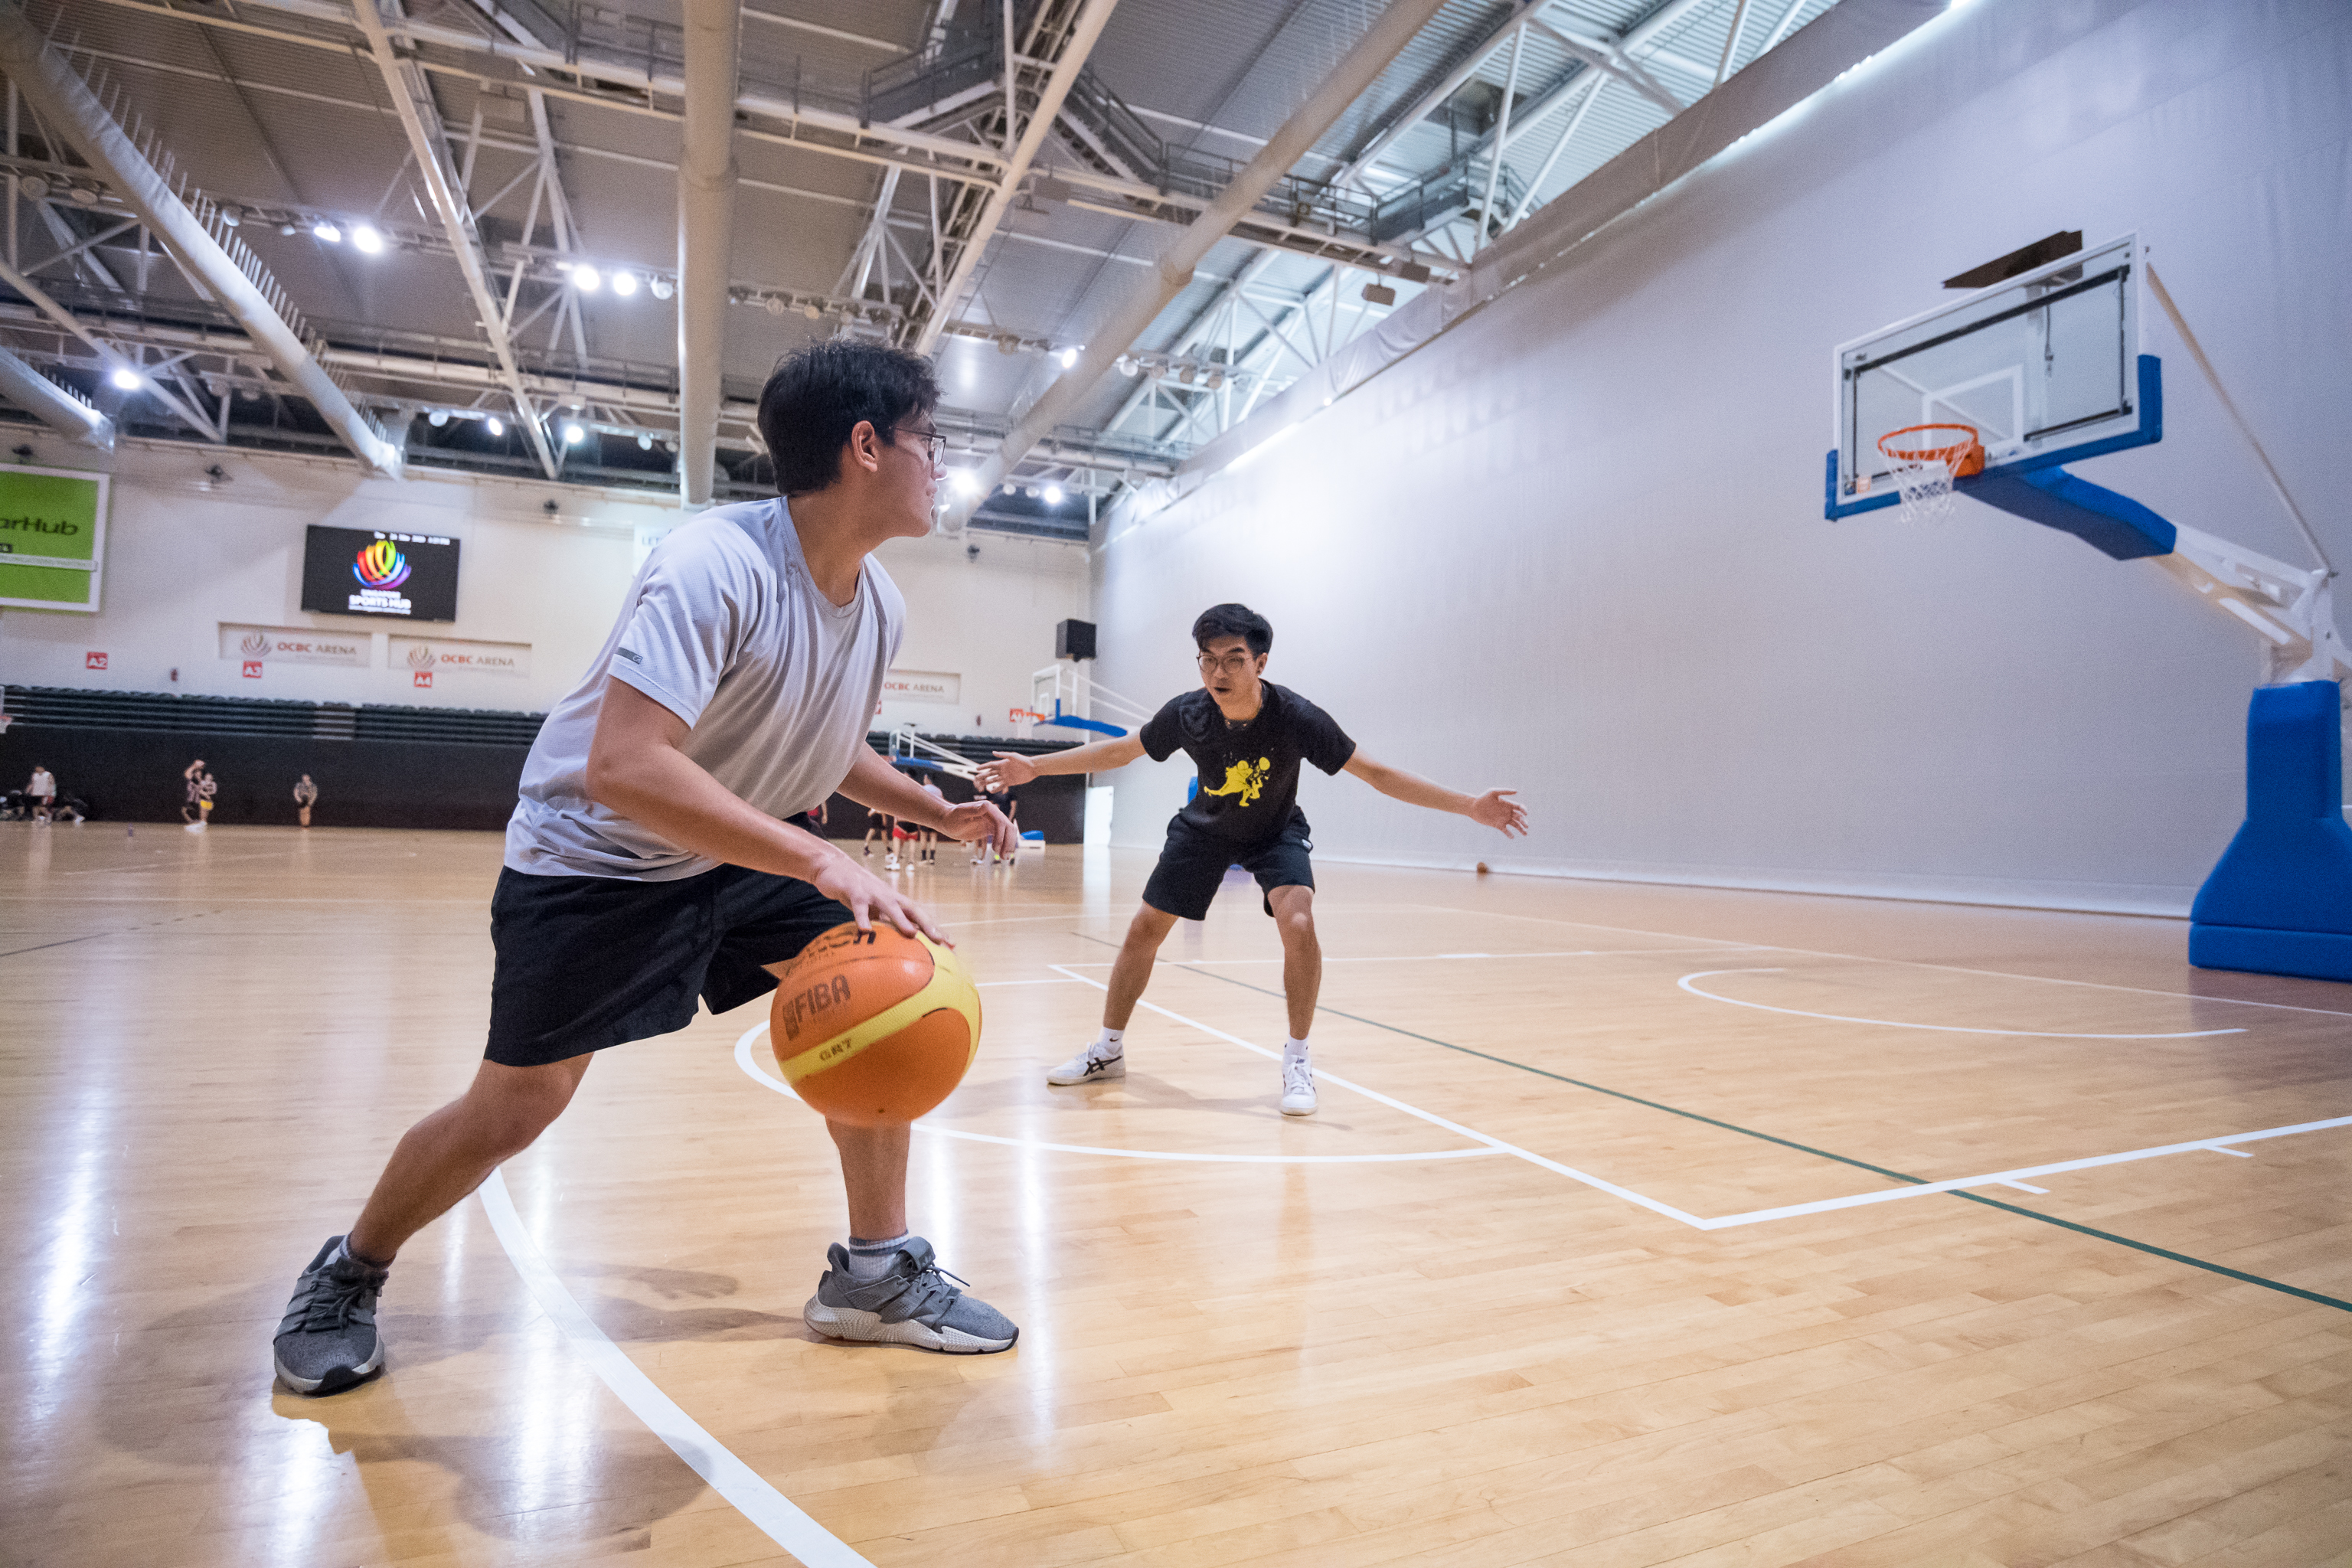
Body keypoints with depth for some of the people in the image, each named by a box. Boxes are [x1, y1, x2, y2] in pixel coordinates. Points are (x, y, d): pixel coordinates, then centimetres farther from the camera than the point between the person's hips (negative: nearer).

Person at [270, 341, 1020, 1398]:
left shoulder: (880, 606, -5)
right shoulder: (716, 563, -31)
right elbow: (625, 766, -40)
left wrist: (938, 813, 4)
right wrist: (824, 864, -44)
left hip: (735, 853, 7)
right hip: (592, 858, -7)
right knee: (513, 1110, -1)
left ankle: (876, 1273, 8)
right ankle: (349, 1274, 32)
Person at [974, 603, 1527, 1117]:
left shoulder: (1295, 717, -32)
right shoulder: (1187, 713, -26)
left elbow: (1376, 773, -25)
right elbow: (1119, 750, -8)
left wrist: (1470, 805, -31)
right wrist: (1034, 767, -9)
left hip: (1275, 831, -2)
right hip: (1204, 828, 2)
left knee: (1298, 925, -26)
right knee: (1144, 929, 1)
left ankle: (1297, 1058, -5)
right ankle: (1109, 1049, 22)